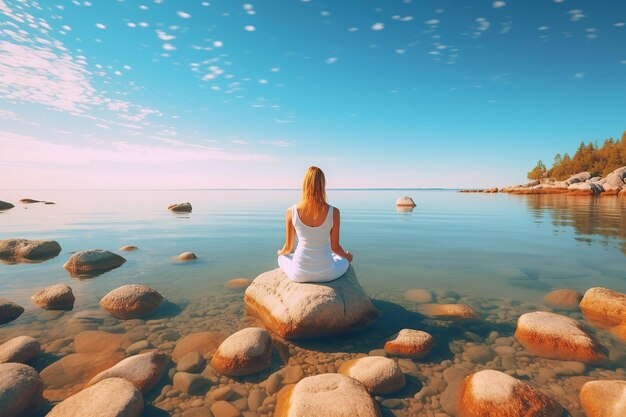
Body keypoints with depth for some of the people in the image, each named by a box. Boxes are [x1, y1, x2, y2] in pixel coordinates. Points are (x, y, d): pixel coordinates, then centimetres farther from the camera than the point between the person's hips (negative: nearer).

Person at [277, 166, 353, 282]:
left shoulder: (291, 211, -13)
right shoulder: (333, 212, -15)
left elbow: (288, 247, -1)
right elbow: (335, 247, -4)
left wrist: (281, 252, 24)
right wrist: (347, 256, 19)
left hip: (299, 274, 0)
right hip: (326, 274, 0)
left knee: (282, 258, 36)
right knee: (344, 260, 35)